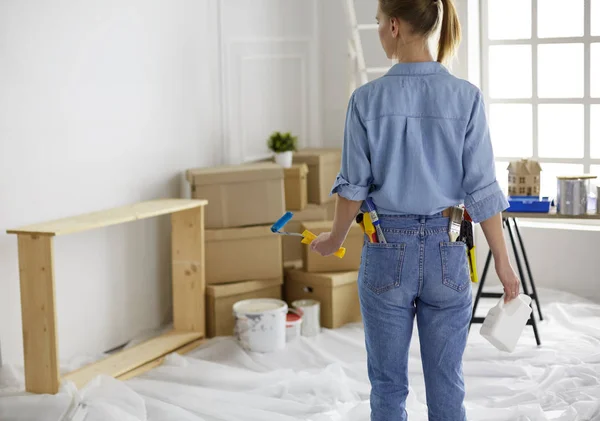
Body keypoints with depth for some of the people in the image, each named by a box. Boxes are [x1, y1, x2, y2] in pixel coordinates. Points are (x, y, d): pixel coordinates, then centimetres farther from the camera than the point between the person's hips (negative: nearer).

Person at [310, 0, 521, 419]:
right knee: (446, 386, 11)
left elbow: (354, 186, -3)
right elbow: (481, 189, -7)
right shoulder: (466, 97, -7)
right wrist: (503, 262, 2)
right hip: (446, 249, 1)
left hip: (387, 250, 0)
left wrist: (335, 239, 15)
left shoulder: (367, 99, -8)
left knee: (388, 386, 12)